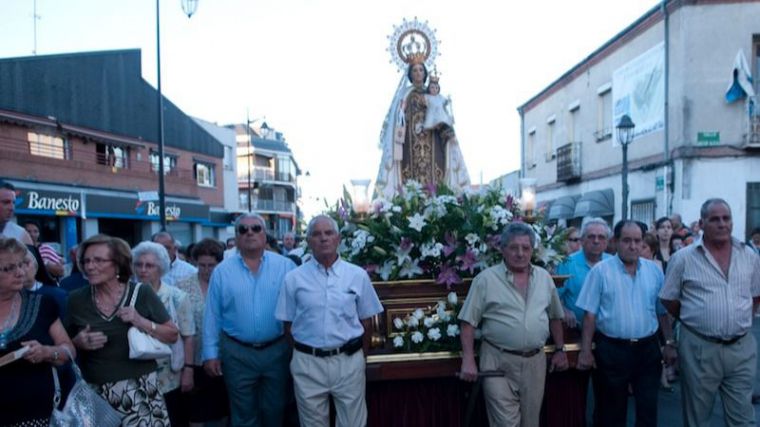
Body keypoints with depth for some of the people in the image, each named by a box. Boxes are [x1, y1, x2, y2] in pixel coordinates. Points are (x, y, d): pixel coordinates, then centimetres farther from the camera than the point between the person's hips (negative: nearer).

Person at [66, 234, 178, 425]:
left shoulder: (142, 293, -3)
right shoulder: (76, 300, 1)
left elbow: (172, 335, 0)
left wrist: (141, 322, -14)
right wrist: (78, 342, -8)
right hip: (96, 394, 2)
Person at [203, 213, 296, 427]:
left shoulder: (285, 266, -4)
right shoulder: (222, 271, -1)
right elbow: (212, 316, 2)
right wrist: (211, 353, 1)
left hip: (277, 351, 0)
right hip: (237, 353, 0)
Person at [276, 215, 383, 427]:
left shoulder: (358, 275, -1)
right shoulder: (294, 278, -2)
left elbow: (365, 321, 6)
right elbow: (288, 324, 4)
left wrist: (362, 357, 8)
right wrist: (301, 355, 3)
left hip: (348, 361, 0)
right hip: (308, 363, 0)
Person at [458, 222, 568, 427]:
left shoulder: (544, 277, 7)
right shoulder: (486, 279, -7)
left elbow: (555, 317, 17)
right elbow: (468, 322, -7)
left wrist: (560, 350, 14)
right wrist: (468, 361, -13)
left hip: (535, 361, 4)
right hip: (498, 362, -4)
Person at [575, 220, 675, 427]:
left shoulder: (654, 270, 5)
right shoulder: (601, 271, -7)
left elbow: (663, 311, 11)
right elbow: (590, 314, -6)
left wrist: (669, 343, 7)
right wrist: (585, 350, -8)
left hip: (648, 349, 3)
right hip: (611, 350, -3)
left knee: (649, 407, 10)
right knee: (612, 410, 11)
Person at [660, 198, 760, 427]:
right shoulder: (683, 258, -7)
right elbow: (669, 300, 2)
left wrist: (740, 320, 10)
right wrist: (693, 320, 6)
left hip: (742, 347, 3)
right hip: (699, 348, -3)